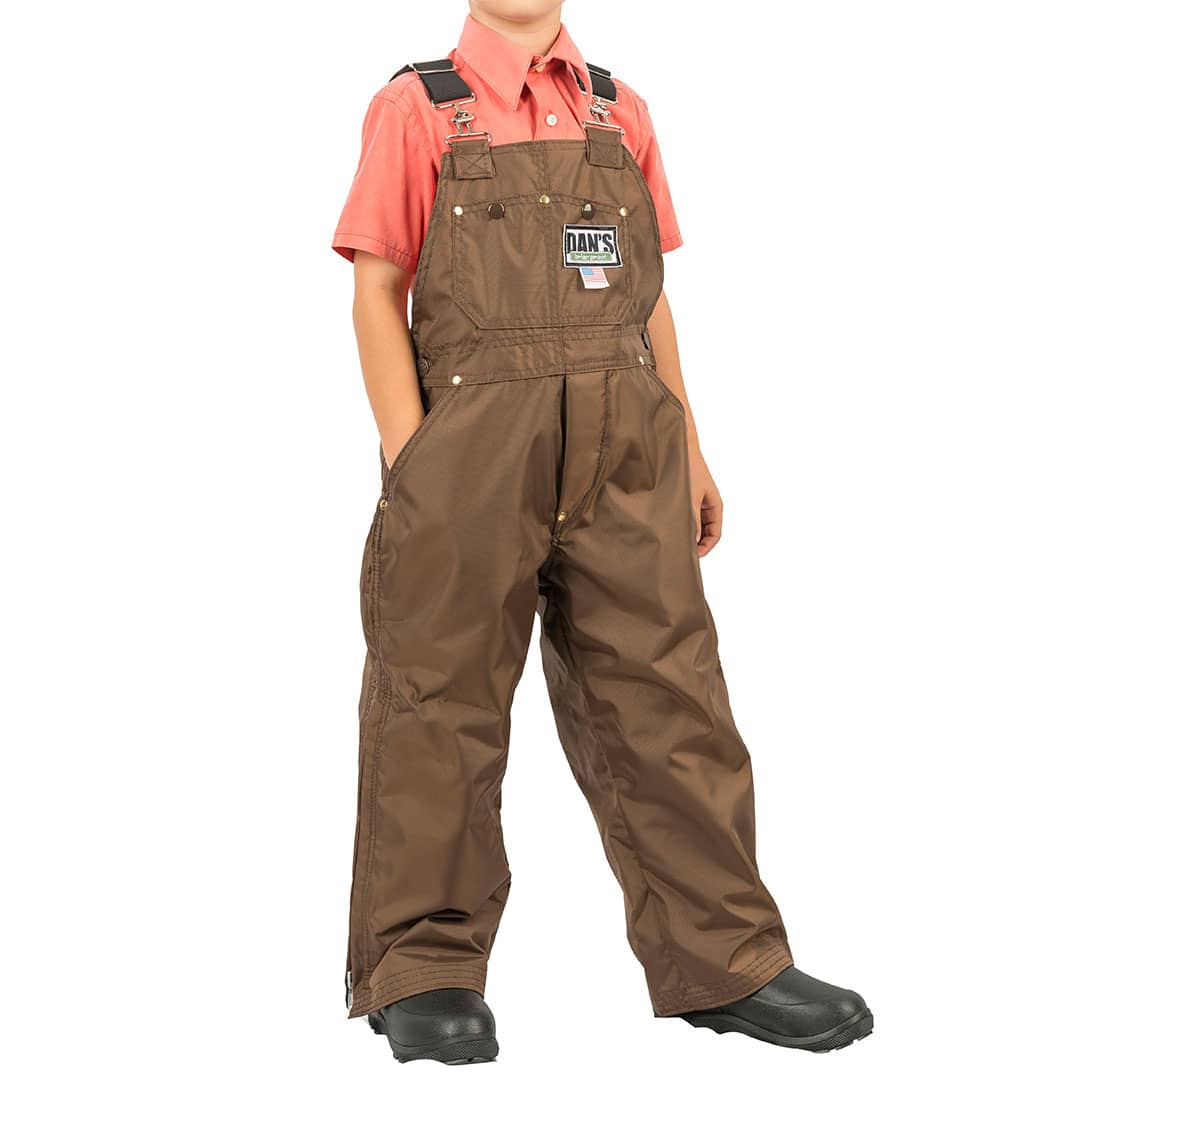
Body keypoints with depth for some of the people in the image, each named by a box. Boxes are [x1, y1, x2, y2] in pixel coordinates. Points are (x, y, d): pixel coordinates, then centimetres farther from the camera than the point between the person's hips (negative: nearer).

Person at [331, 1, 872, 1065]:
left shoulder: (620, 112, 17)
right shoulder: (416, 109, 6)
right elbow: (377, 292, 1)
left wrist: (689, 453, 15)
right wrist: (409, 458, -9)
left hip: (625, 455, 4)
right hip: (475, 443, -3)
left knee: (666, 696, 3)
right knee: (445, 702, 1)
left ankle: (724, 959, 11)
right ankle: (424, 969, 13)